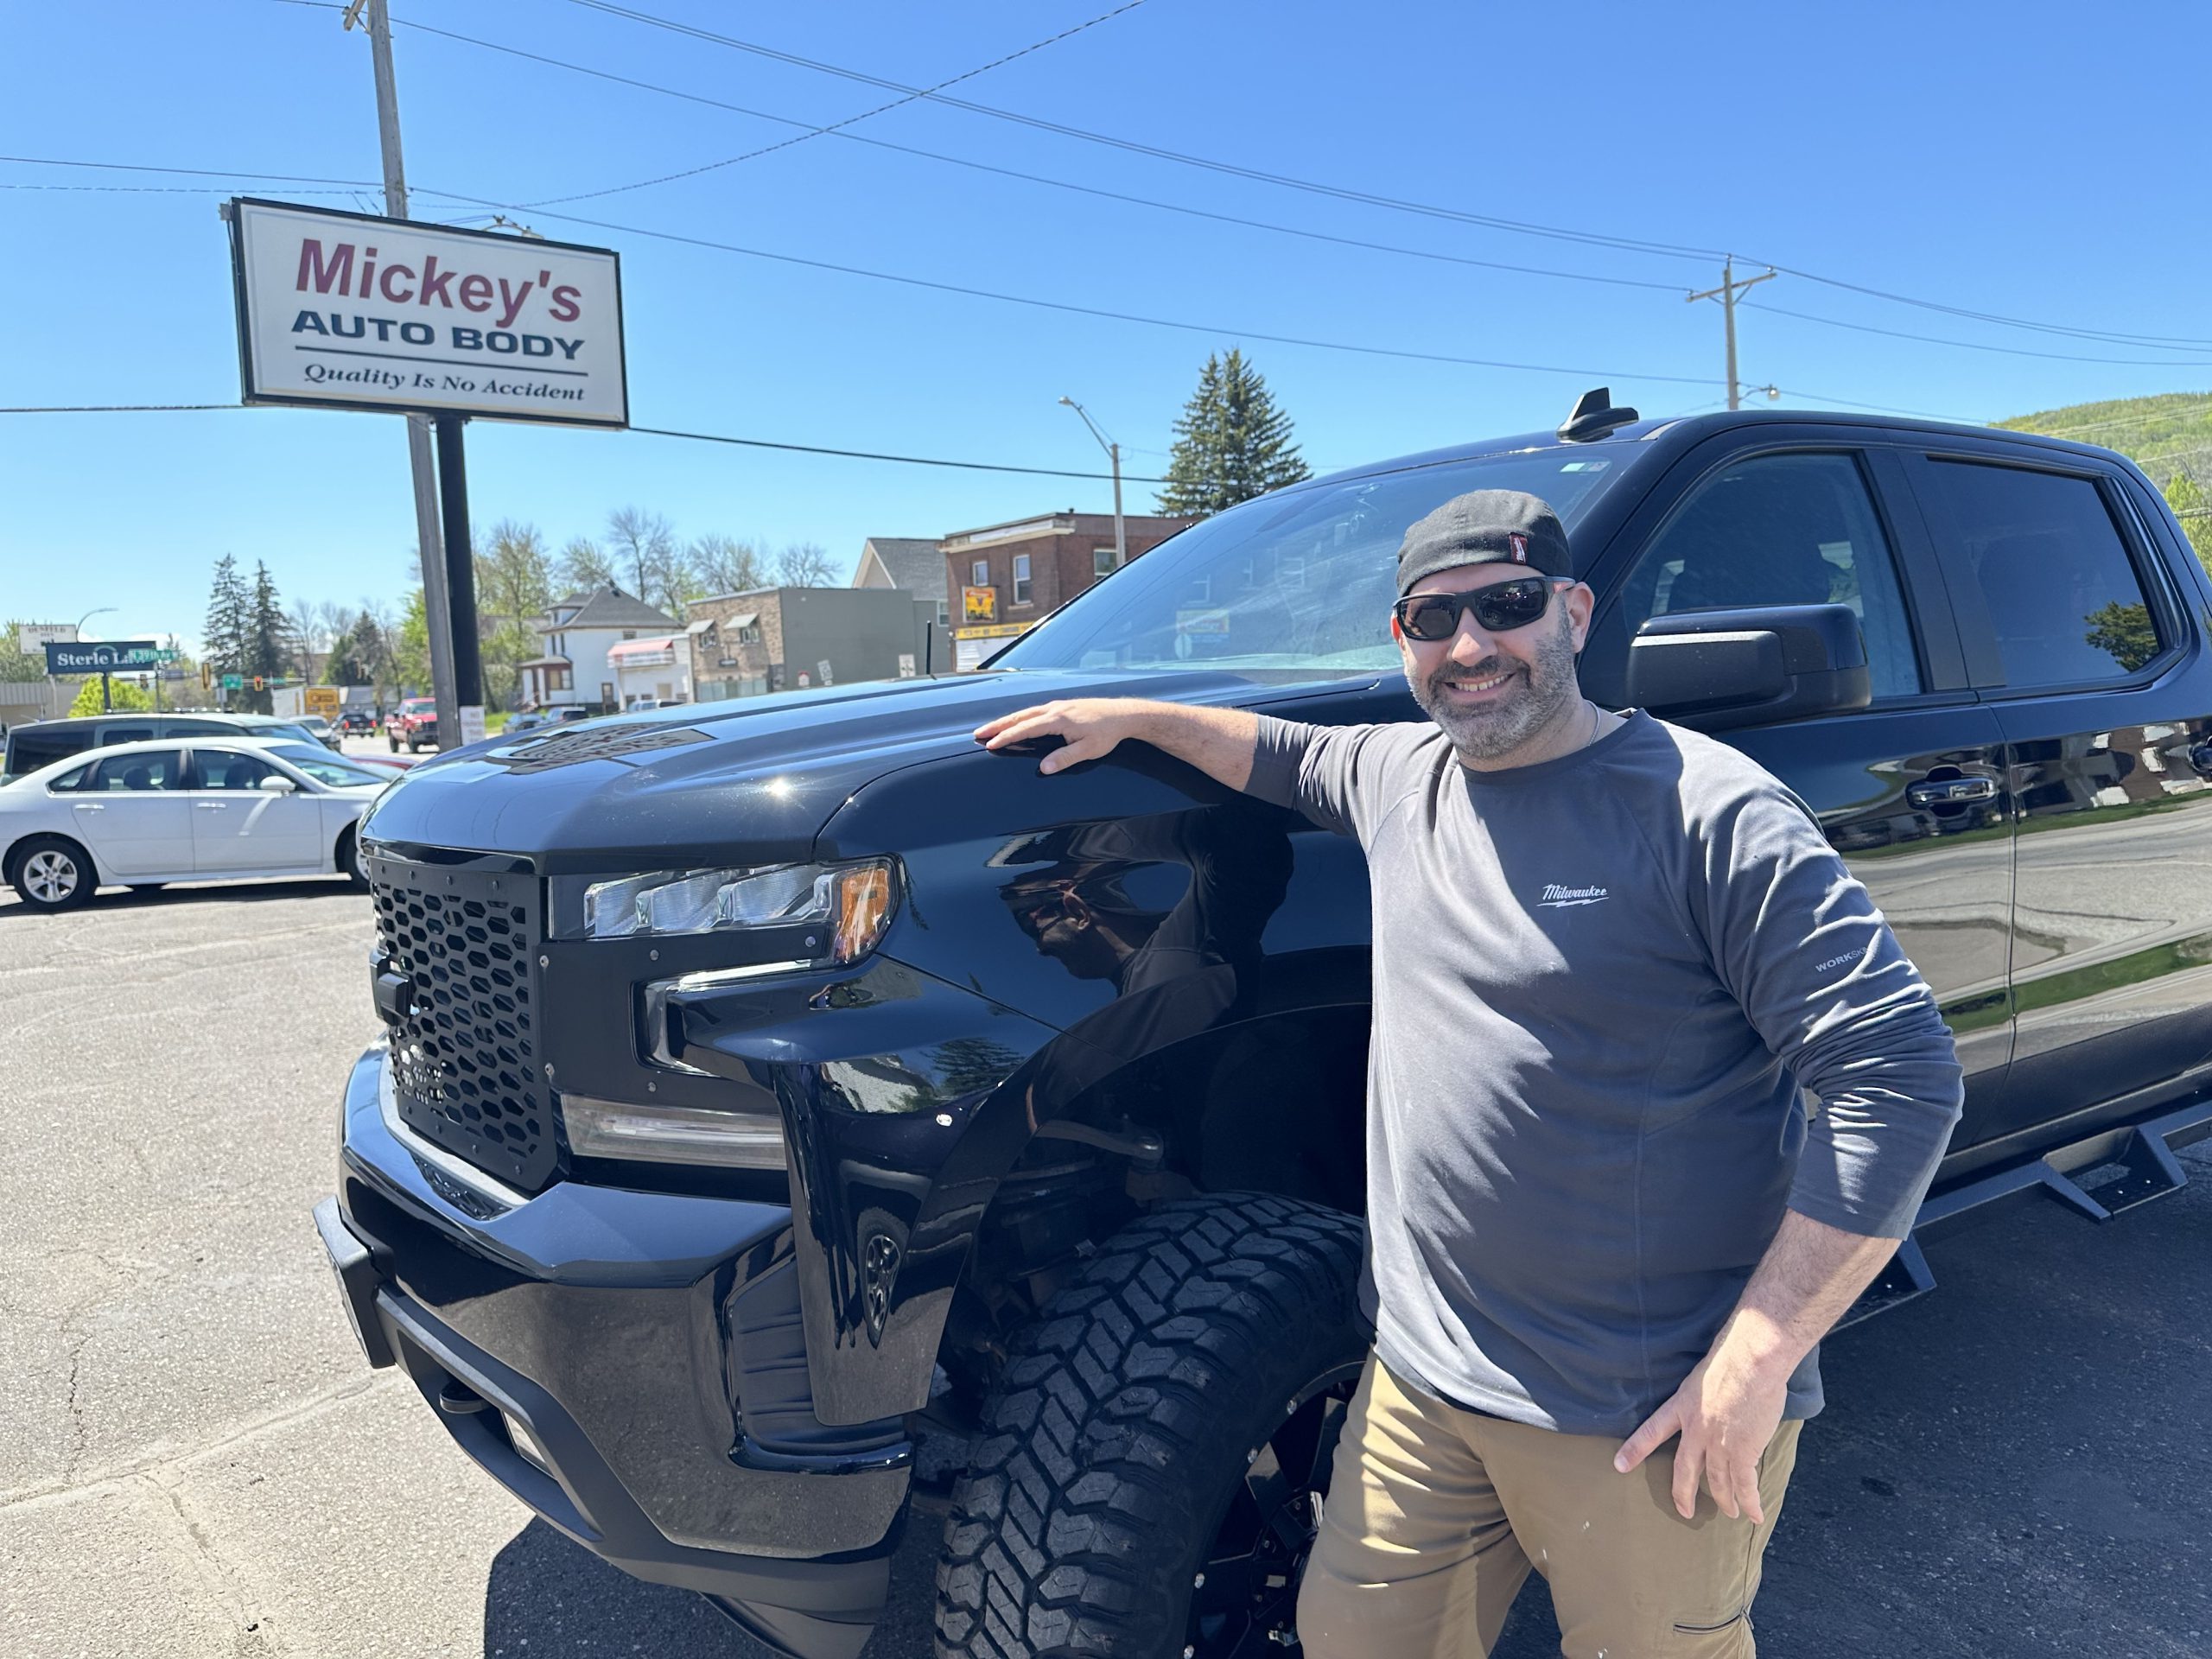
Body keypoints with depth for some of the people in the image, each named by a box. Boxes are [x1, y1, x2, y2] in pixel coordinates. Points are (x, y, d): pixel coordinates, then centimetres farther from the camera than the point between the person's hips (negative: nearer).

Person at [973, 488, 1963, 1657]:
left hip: (1645, 1421, -6)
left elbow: (1899, 1074, -19)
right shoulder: (1398, 775, 6)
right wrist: (1128, 716, 20)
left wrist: (1754, 1362, -20)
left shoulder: (1710, 812, -15)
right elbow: (1278, 753, 29)